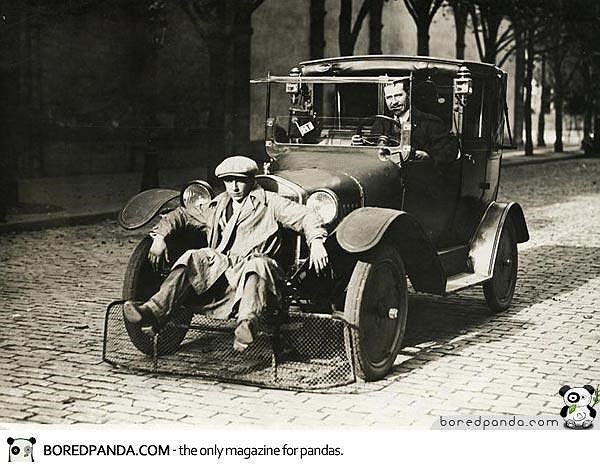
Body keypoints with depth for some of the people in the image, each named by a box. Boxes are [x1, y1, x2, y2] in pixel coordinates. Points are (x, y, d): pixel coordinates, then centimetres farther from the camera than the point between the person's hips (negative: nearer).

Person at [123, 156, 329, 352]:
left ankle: (248, 322, -63)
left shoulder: (268, 202, 10)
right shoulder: (217, 207, 24)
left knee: (256, 265, -38)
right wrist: (160, 236, 13)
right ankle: (155, 310, -38)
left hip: (254, 264, -4)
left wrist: (316, 242, -18)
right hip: (219, 268, 4)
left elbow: (306, 216, 1)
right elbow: (181, 214, 29)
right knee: (192, 259, -22)